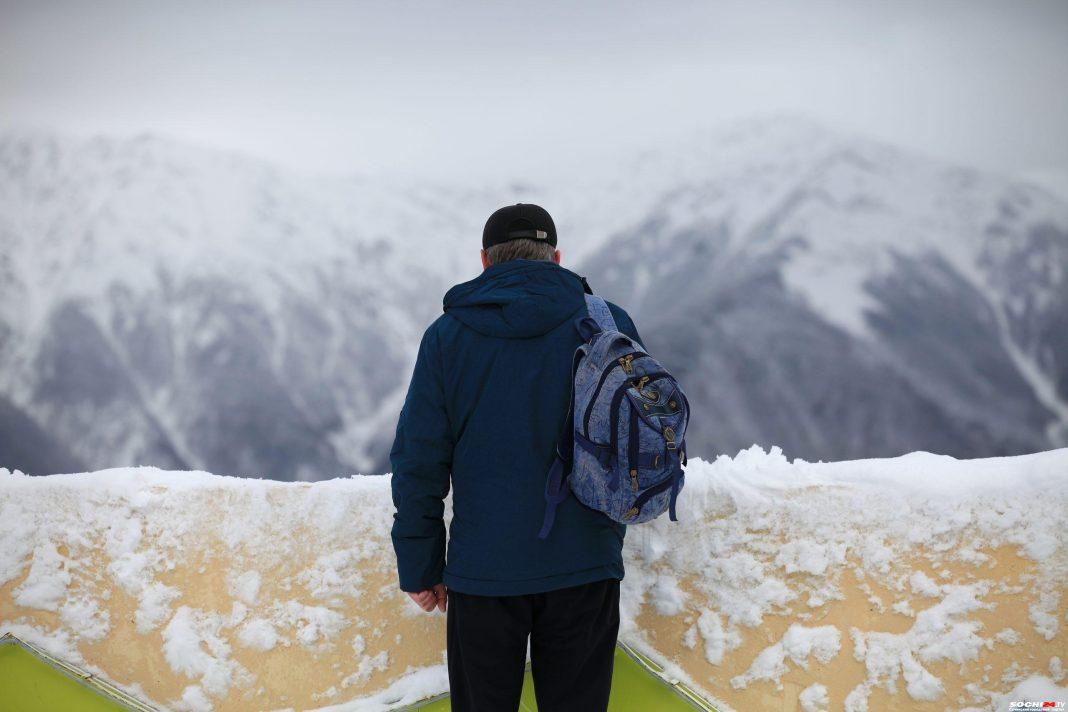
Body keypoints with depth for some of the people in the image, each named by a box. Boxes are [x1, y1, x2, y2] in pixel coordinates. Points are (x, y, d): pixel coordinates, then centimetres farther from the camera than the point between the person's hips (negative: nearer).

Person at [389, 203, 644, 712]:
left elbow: (419, 464, -2)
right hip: (584, 566, 1)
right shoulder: (609, 326, 0)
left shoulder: (447, 336, 0)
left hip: (483, 571, 0)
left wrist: (420, 568, 5)